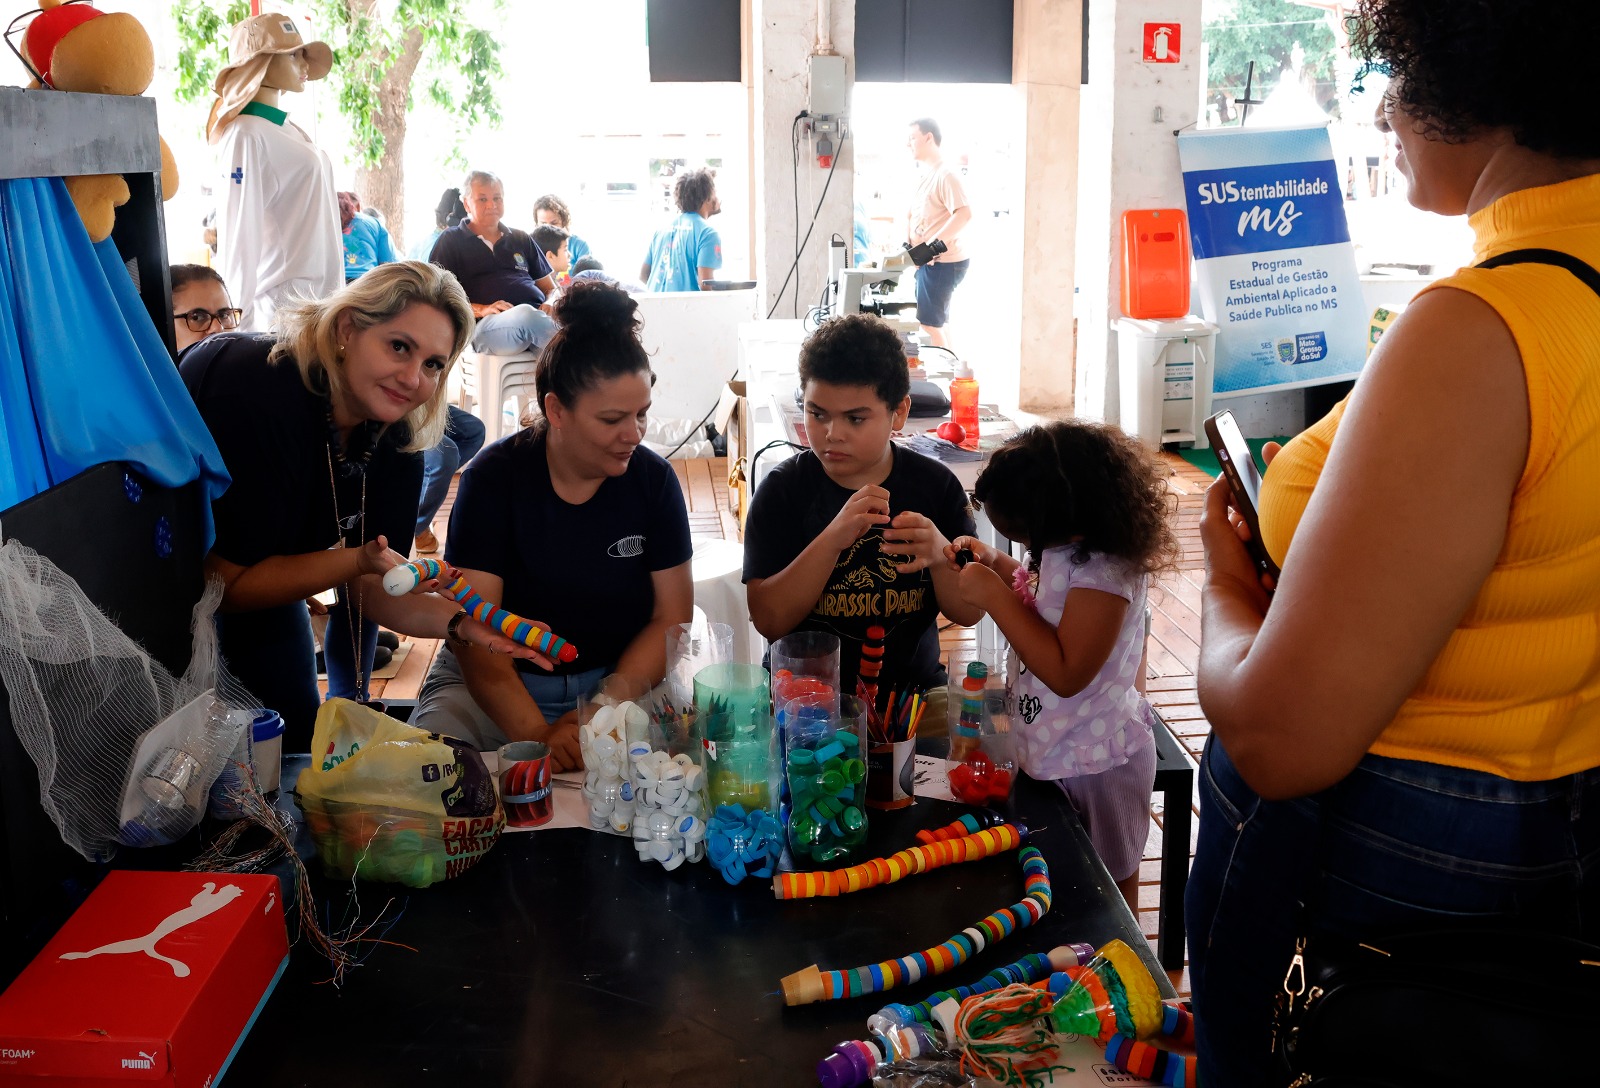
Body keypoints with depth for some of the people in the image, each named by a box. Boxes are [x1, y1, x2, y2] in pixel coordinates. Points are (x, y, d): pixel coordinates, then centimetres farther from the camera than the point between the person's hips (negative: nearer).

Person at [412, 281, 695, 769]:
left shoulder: (654, 479, -3)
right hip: (493, 687, -2)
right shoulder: (495, 478, -10)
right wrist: (537, 736, -29)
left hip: (620, 680, 2)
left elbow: (670, 618, -3)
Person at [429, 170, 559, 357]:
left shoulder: (521, 239, 30)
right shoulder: (451, 241, 19)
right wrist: (481, 310, -9)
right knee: (526, 314, -41)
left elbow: (549, 288, 30)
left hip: (539, 316, 3)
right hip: (486, 325, -3)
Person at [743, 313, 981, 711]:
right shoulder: (784, 489, -3)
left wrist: (940, 555, -19)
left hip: (911, 688, 3)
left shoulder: (935, 485, 2)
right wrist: (833, 538, -23)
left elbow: (971, 612, 2)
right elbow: (767, 620, -11)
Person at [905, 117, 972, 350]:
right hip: (929, 261, 10)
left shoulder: (945, 175, -17)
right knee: (934, 323, 17)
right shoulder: (926, 175, 13)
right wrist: (907, 242, 4)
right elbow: (911, 214, 22)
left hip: (943, 262, -10)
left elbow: (964, 214, -30)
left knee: (929, 324, -6)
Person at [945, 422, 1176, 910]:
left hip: (1094, 765, -9)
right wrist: (995, 564, 0)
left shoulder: (1105, 570, -30)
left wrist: (995, 597, -29)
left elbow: (1066, 673, -31)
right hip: (1054, 753, 9)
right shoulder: (1067, 548, -2)